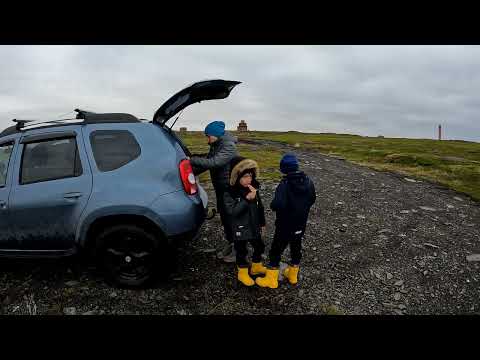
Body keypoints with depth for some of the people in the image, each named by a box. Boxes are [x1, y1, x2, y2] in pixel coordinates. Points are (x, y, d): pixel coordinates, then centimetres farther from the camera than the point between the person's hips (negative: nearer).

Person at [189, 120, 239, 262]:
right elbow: (206, 162, 8)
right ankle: (230, 244, 32)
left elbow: (214, 162, -31)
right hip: (220, 188, 9)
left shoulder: (229, 147, -19)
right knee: (224, 218, 16)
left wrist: (192, 160, -28)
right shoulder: (215, 147, 9)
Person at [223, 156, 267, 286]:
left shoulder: (254, 188, -4)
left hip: (254, 226, 6)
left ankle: (256, 267, 46)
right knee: (241, 251, 11)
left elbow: (260, 207, 7)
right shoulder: (229, 193, -21)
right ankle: (242, 273, 34)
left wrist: (262, 223, 14)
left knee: (259, 247, 20)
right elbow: (232, 211, -32)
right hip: (240, 229, -5)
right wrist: (247, 199, -39)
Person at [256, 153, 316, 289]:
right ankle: (293, 275, 39)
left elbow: (278, 205, -36)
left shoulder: (284, 184, -26)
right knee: (296, 248, 21)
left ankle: (271, 280, 18)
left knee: (276, 250, 8)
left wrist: (272, 204, -15)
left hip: (285, 225, -6)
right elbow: (312, 199, 8)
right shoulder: (308, 181, -4)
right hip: (301, 224, 7)